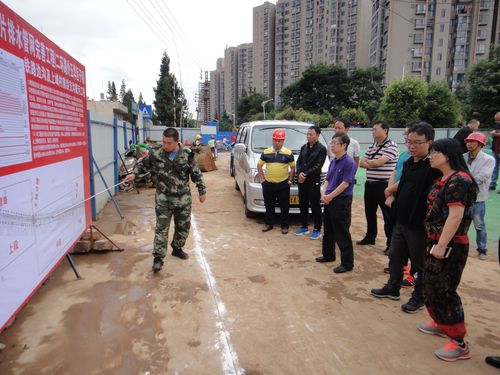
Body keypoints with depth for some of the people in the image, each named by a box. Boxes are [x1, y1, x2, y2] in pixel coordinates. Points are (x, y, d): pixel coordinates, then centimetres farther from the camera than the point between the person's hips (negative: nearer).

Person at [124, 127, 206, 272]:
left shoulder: (187, 154, -7)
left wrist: (202, 191, 1)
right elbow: (143, 164, 12)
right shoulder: (156, 154, -6)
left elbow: (196, 174, -1)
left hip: (183, 198, 1)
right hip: (163, 198, -1)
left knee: (183, 226, 14)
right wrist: (134, 173, -4)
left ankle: (177, 248, 36)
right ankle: (158, 258, 1)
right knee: (161, 227, -4)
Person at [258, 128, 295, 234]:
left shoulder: (288, 153, 0)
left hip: (283, 184, -1)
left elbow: (293, 167, 7)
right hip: (268, 184, 2)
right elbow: (259, 165, 10)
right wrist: (262, 178, 4)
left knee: (284, 206, 5)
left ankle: (285, 225, 17)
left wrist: (290, 180, 1)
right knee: (269, 205, 11)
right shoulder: (266, 152, 4)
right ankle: (269, 224, 25)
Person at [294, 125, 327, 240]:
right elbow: (299, 162, 11)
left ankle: (317, 229, 11)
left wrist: (306, 174, -17)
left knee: (315, 206, 0)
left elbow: (318, 166, -15)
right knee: (302, 205, 13)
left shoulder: (322, 149, -7)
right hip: (302, 180, 6)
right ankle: (304, 227, 26)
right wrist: (299, 173, -7)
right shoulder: (304, 147, 12)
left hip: (314, 181, -6)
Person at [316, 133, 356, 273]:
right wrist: (324, 194, -2)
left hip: (342, 201, -9)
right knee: (328, 230, 19)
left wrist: (330, 196, -15)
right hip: (329, 200, 9)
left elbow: (345, 183, -19)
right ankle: (328, 255, 35)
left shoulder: (349, 162, -15)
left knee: (342, 233, -2)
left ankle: (347, 263, 9)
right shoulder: (333, 161, 11)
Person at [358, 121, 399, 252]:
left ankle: (391, 243, 8)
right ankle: (370, 237, 31)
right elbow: (361, 163, 8)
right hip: (370, 184, 8)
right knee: (370, 213, 16)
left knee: (388, 215, 0)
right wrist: (373, 163, -12)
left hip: (384, 185, -8)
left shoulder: (391, 146, -10)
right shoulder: (371, 147, 14)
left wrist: (368, 162, -1)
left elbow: (379, 162, -20)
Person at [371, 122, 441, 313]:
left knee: (420, 264, 10)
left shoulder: (434, 167, -18)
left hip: (419, 225, -8)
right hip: (400, 221, 8)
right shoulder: (408, 163, 7)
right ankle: (393, 288, 38)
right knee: (395, 257, 20)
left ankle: (419, 297, 28)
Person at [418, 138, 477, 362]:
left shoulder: (458, 180, -19)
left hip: (450, 245, -9)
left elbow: (456, 216, -24)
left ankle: (459, 344, 12)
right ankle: (441, 324, 38)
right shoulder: (443, 180, 11)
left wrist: (442, 245, -23)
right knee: (432, 286, 19)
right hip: (436, 242, 9)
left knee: (444, 291, -1)